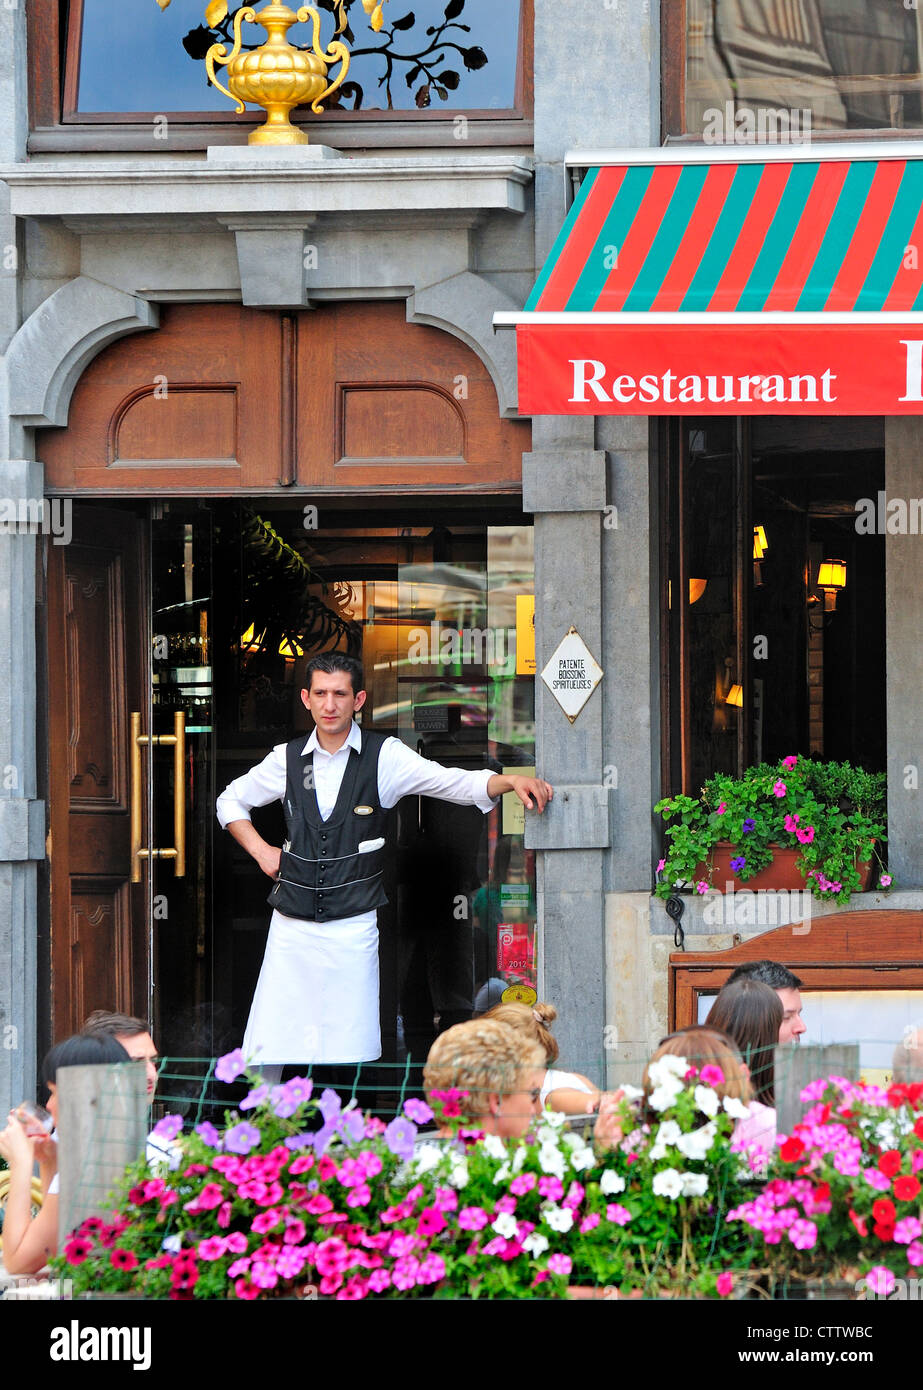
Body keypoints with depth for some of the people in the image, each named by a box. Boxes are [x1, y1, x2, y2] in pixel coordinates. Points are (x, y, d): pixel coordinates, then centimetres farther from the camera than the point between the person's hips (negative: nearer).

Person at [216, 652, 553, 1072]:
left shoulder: (384, 757, -1)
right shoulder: (287, 759, 7)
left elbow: (456, 783, -11)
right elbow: (230, 801, 24)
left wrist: (511, 781, -28)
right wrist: (262, 851, 10)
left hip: (352, 929, -2)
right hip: (292, 924, 2)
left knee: (351, 1050, -5)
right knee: (267, 1051, 0)